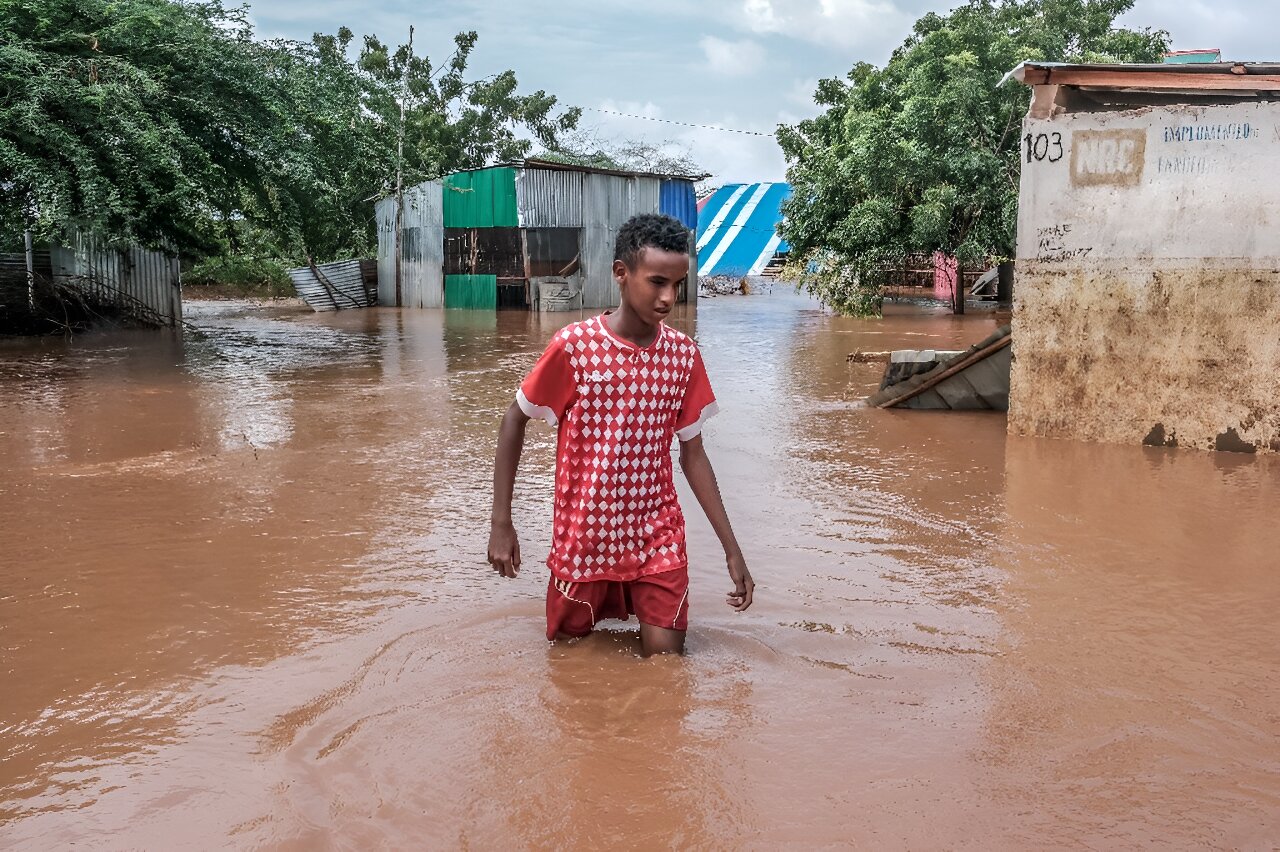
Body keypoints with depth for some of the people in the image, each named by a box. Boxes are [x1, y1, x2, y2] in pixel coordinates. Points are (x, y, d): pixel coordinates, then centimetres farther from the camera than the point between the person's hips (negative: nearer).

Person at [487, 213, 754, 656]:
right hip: (583, 540, -1)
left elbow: (692, 456, 3)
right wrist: (501, 523, -5)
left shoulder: (684, 354, -5)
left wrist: (731, 548, 1)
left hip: (658, 538, 2)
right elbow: (514, 421, -1)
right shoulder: (573, 345, -14)